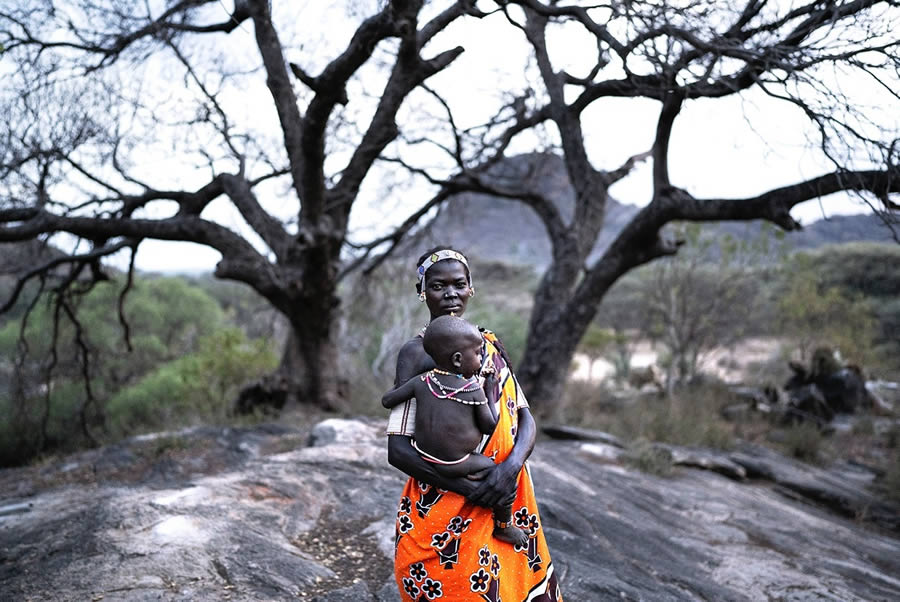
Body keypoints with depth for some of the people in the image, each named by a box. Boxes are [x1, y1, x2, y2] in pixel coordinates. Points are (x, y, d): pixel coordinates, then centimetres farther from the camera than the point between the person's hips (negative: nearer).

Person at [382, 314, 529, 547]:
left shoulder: (421, 381, -4)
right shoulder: (474, 389, -15)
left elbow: (387, 400, 3)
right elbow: (489, 427, -6)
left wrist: (401, 385, 22)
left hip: (422, 457, 5)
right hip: (455, 466, -5)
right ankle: (503, 526, 23)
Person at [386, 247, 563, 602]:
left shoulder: (491, 345, 8)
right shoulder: (417, 352, -7)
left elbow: (525, 418, 5)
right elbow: (398, 450, -13)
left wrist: (512, 464, -16)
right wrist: (471, 489, -21)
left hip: (506, 506, 5)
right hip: (443, 514, -5)